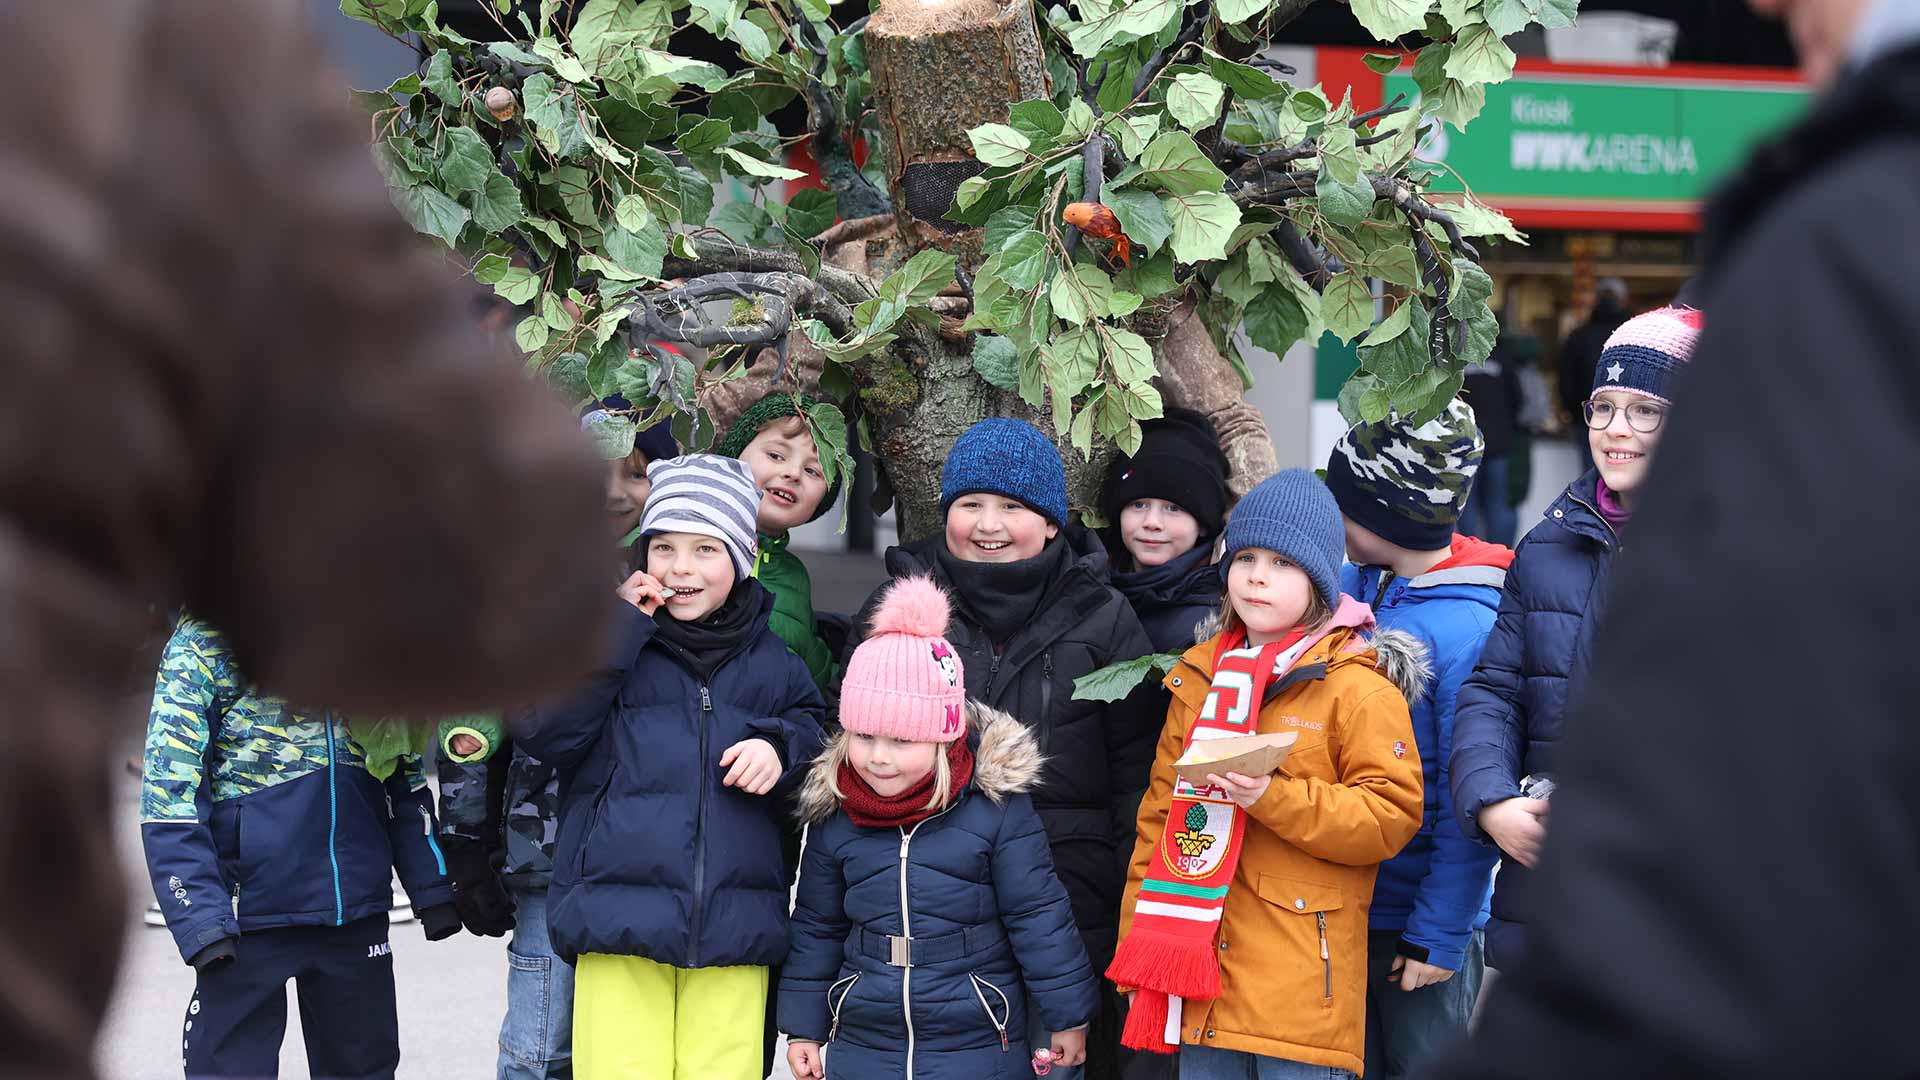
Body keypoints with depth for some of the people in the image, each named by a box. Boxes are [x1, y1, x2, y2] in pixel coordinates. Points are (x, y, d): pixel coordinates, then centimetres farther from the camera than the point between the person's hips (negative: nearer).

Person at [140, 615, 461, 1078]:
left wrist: (432, 888, 8)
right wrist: (201, 920, -20)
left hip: (357, 914, 5)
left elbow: (404, 777, 17)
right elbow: (169, 794, -11)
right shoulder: (206, 641, -7)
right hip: (248, 913, -4)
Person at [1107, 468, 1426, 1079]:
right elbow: (1160, 811, 18)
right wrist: (1137, 944, 12)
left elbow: (1393, 816, -10)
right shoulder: (1201, 679, 15)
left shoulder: (1358, 687, -4)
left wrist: (1274, 797, -20)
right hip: (1200, 968, 5)